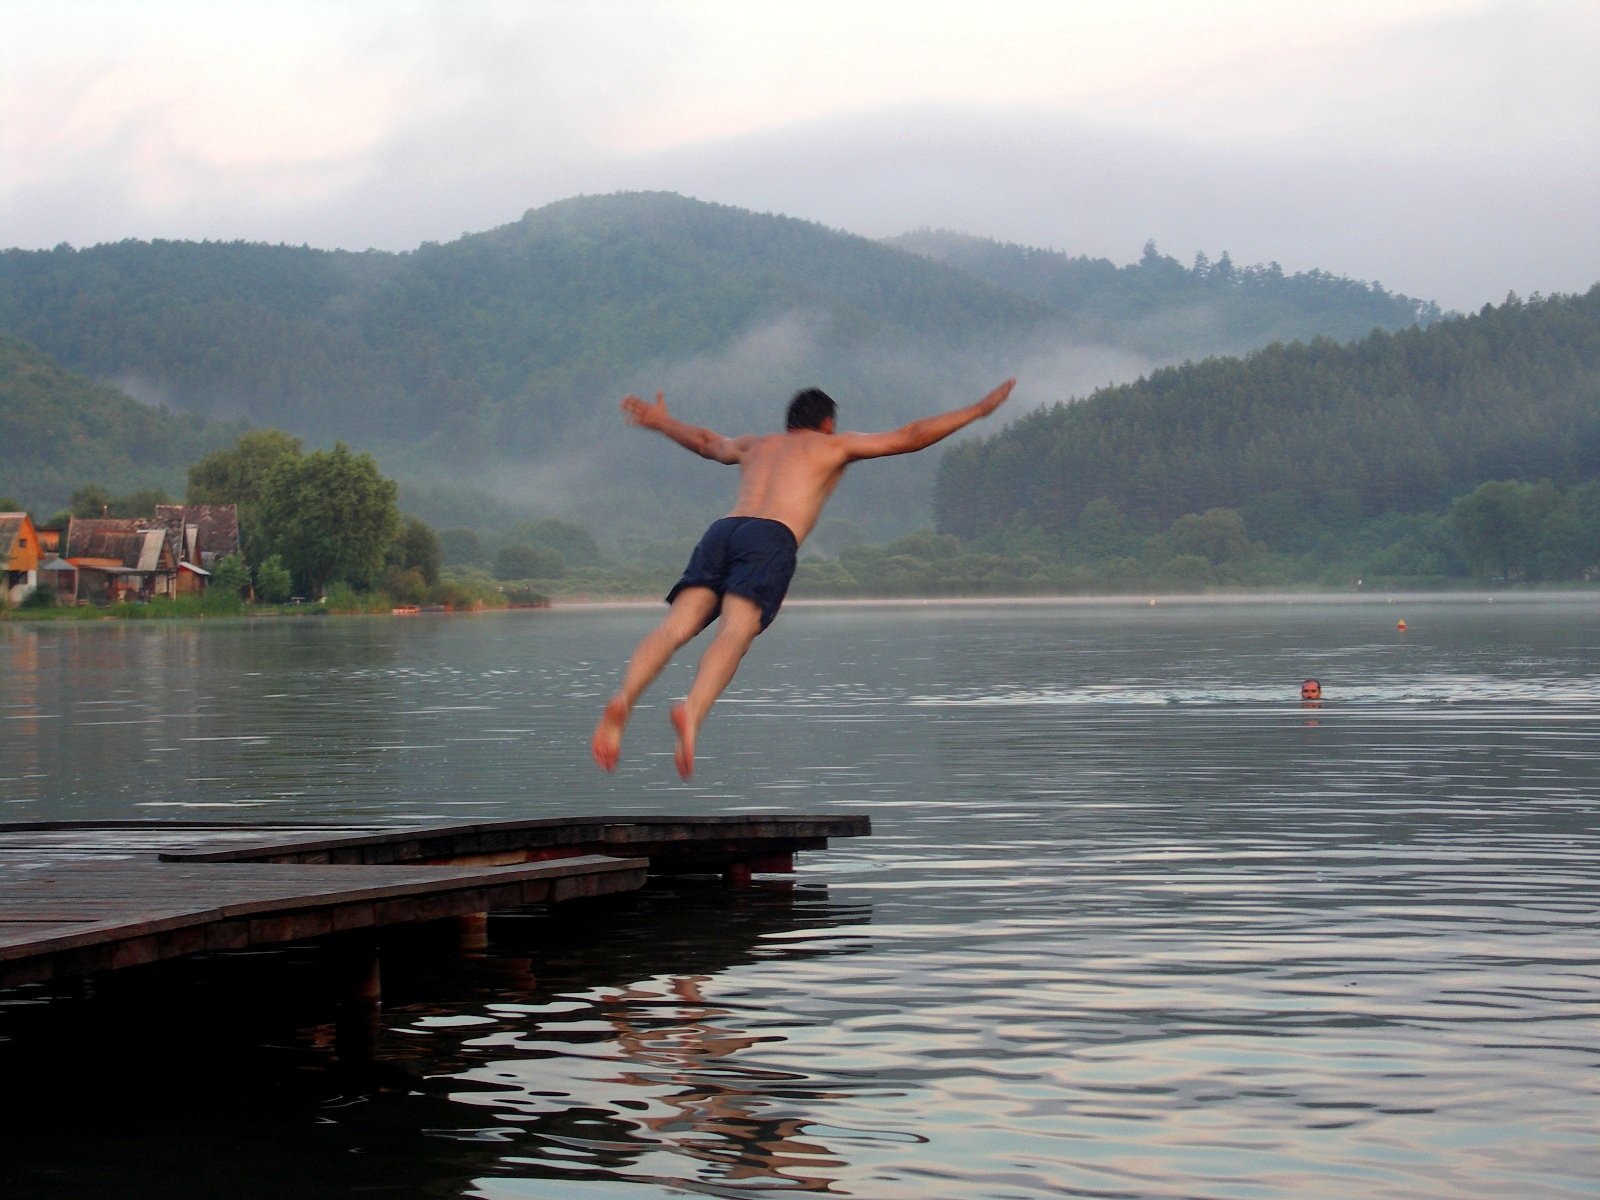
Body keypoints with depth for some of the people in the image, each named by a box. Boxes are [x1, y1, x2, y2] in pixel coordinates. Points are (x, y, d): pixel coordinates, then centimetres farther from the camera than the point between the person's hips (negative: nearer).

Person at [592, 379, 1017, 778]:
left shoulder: (755, 445, 38)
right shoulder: (832, 446, 27)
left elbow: (707, 441, 57)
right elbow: (909, 438, 26)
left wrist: (662, 422, 77)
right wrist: (980, 409, 34)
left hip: (722, 529, 4)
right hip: (771, 538, -4)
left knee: (677, 625, -13)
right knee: (736, 631, -23)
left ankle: (623, 701, -38)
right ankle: (692, 711, -50)